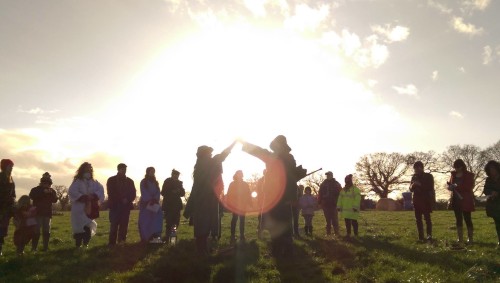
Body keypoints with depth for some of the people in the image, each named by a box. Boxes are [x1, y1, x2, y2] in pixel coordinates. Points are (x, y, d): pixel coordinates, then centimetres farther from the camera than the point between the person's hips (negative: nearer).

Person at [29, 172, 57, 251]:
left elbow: (55, 200, 0)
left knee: (46, 231, 3)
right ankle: (34, 247, -3)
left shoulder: (52, 191, 12)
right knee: (36, 230, -9)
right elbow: (31, 196, -18)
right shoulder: (35, 189, 2)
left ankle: (46, 247, 7)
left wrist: (51, 193, -15)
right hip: (37, 212, -3)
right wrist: (43, 192, -22)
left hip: (47, 213, 3)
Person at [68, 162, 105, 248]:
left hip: (90, 208, 4)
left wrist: (93, 196, -17)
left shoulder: (94, 182, 13)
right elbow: (72, 192, -13)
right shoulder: (77, 181, 1)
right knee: (79, 228, -9)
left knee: (89, 228, 4)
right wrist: (82, 197, -21)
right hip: (79, 208, -4)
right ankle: (78, 245, 0)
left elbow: (101, 190, 0)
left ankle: (85, 244, 15)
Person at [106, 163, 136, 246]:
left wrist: (127, 200, -8)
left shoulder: (129, 181, 15)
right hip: (115, 205, -2)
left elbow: (133, 193, 10)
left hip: (126, 206, 2)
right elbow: (111, 193, -2)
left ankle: (122, 241, 1)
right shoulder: (111, 180, 7)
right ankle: (112, 242, -5)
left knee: (124, 225, -3)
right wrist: (121, 199, -10)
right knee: (114, 225, -8)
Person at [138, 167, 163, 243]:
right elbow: (144, 193, -7)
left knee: (157, 217, -16)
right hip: (145, 203, -3)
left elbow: (158, 192, 6)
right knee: (145, 221, -6)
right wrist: (150, 201, -17)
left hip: (154, 203, 3)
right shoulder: (143, 182, 3)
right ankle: (145, 238, -2)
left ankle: (156, 236, -23)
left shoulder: (155, 182, 16)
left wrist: (155, 200, -11)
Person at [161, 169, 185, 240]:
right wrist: (172, 192, -16)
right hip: (168, 204, -4)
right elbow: (163, 193, -4)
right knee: (169, 221, -10)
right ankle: (168, 235, -3)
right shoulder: (167, 181, 0)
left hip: (177, 205, 4)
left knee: (176, 222, 0)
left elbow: (183, 193, 11)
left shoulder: (179, 182, 12)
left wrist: (178, 191, -10)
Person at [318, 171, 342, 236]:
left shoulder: (336, 184, 2)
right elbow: (320, 194, 7)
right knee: (328, 219, 9)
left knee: (334, 219, 0)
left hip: (333, 204, -3)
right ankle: (328, 232, 14)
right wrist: (320, 202, 0)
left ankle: (336, 232, 5)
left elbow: (340, 193, -2)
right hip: (325, 204, 3)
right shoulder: (323, 184, 9)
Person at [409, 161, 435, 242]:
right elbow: (411, 189, 13)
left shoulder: (428, 176, 2)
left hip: (426, 200, -4)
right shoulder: (414, 177, 13)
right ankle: (421, 237, 4)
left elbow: (430, 188, -6)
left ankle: (429, 235, -13)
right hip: (417, 201, 4)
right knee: (418, 219, 2)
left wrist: (420, 185, -19)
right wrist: (412, 186, -10)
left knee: (427, 218, -13)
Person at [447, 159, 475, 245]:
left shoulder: (468, 175, -5)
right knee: (458, 219, 6)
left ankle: (470, 238, 5)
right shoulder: (453, 175, 9)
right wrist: (450, 186, -6)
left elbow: (470, 187, -15)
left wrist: (457, 186, -24)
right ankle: (460, 239, 10)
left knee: (467, 219, -2)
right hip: (456, 200, 5)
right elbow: (450, 184, 17)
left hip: (465, 200, -5)